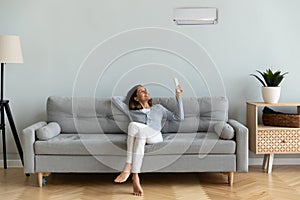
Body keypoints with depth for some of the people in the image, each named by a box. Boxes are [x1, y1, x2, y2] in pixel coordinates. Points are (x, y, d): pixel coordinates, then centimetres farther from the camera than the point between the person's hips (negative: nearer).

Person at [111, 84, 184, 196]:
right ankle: (135, 178, -46)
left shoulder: (158, 108, 32)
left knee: (135, 126, -32)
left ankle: (128, 168, -41)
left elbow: (179, 117, 23)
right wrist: (128, 100, 39)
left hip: (155, 136, 0)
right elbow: (114, 98, 29)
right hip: (139, 136, 1)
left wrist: (178, 97, 17)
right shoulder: (131, 111, 30)